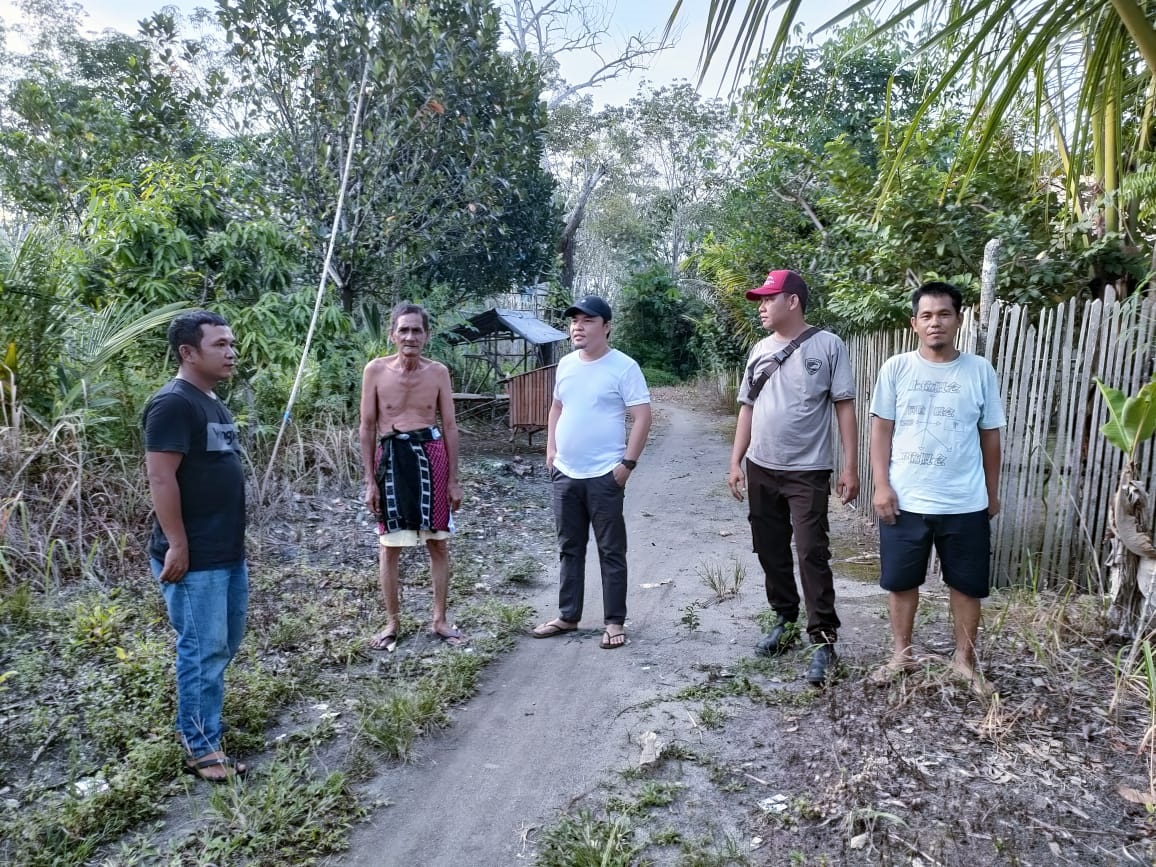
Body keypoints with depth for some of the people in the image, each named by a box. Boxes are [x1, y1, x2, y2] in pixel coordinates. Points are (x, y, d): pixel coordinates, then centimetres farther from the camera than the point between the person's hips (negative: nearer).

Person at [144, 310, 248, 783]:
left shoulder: (214, 404, 14)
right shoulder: (173, 403, -15)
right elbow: (161, 480, -20)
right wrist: (177, 546, -21)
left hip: (229, 551, 10)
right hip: (194, 557, -10)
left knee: (226, 644, 18)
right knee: (203, 650, 0)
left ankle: (194, 721, 34)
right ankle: (200, 748, 15)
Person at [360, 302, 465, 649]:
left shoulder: (438, 372, 1)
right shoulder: (376, 370, -2)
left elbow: (449, 426, 5)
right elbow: (367, 427, 2)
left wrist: (453, 479, 3)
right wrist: (370, 480, -2)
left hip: (430, 455, 1)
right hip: (391, 457, -1)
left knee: (439, 542, 8)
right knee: (389, 546, 7)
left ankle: (440, 620, 22)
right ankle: (392, 622, 22)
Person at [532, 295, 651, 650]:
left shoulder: (624, 366, -11)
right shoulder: (565, 365, 9)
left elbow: (642, 418, -12)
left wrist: (627, 464, -16)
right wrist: (551, 451, 11)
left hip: (604, 476, -6)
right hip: (564, 474, 6)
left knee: (611, 551, 5)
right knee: (569, 549, 15)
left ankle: (614, 622, 16)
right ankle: (567, 616, 27)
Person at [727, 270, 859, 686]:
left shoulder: (827, 345, -6)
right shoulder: (760, 350, 9)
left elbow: (844, 406, -7)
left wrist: (850, 466, -11)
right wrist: (735, 462, 8)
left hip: (808, 472, -6)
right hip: (761, 469, 6)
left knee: (812, 554, -6)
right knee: (771, 551, 13)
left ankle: (824, 640, 3)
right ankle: (785, 621, 28)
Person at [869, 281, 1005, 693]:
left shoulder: (980, 370, 0)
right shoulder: (896, 368, -2)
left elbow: (990, 435, 7)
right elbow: (881, 429, 0)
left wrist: (992, 491, 10)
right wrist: (882, 485, -7)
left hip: (965, 504, 1)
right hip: (905, 500, 0)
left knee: (967, 584, 12)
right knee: (901, 581, 11)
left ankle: (965, 659, 30)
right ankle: (901, 654, 29)